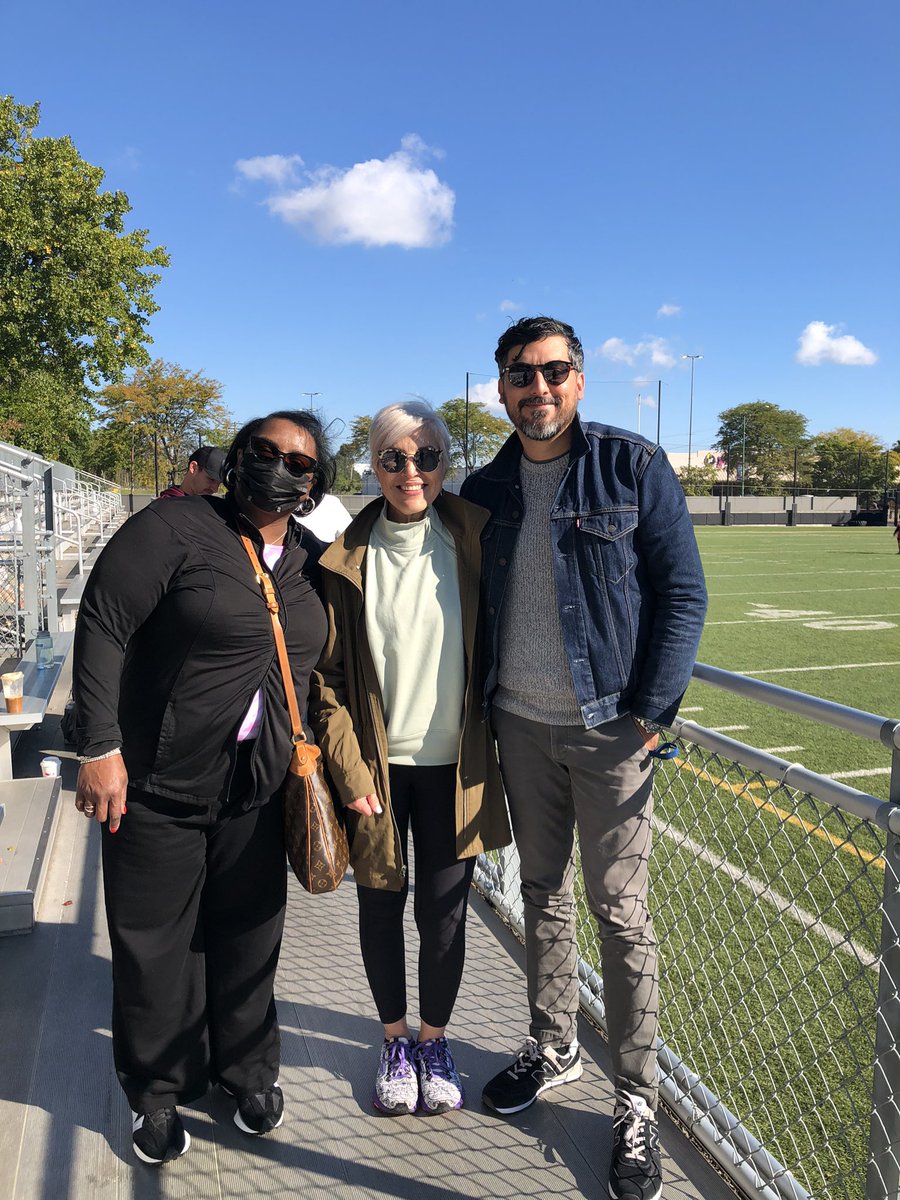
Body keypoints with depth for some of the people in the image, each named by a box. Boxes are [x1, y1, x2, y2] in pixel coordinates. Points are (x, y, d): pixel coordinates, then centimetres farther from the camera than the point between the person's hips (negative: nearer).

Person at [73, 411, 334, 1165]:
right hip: (157, 784, -4)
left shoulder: (314, 563, 5)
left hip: (257, 791, 4)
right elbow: (101, 628, -14)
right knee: (155, 942, 10)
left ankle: (248, 1070, 38)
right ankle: (158, 1091, 32)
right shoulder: (174, 530, -11)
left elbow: (321, 666, 16)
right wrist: (101, 747, -18)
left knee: (249, 939, 15)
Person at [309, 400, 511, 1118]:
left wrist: (490, 748, 0)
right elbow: (329, 673, -2)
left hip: (453, 763, 0)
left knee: (443, 910, 9)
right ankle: (395, 1039, 36)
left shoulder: (473, 538, -4)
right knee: (381, 904, 13)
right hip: (375, 763, 1)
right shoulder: (347, 557, -3)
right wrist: (349, 769, -7)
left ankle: (435, 1040, 34)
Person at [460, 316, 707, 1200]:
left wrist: (651, 711, -13)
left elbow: (682, 590, -7)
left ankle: (636, 1103, 18)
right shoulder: (486, 490, 6)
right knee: (543, 892, 17)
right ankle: (553, 1046, 36)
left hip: (607, 726, -4)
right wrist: (479, 709, 7)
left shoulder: (633, 467, -7)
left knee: (619, 911, 3)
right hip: (519, 726, 4)